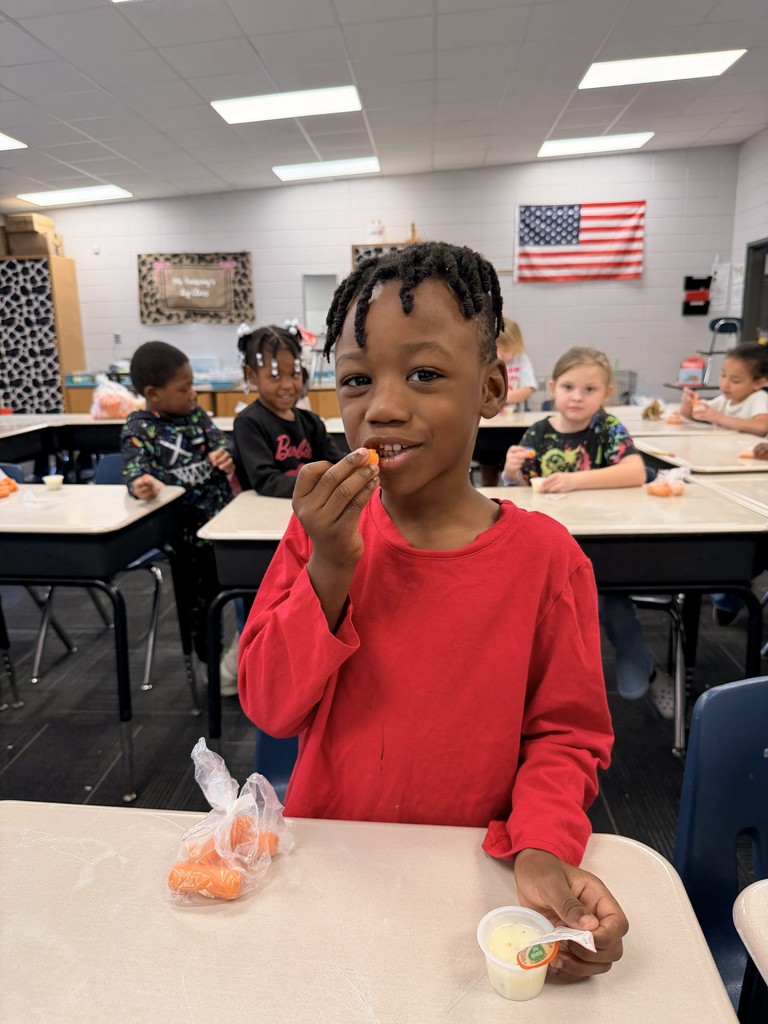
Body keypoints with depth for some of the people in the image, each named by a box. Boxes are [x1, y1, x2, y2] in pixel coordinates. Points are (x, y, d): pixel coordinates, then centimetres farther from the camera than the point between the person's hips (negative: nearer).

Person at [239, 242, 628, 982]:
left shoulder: (545, 555, -14)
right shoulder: (320, 529, -8)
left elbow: (565, 734, -4)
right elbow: (270, 706, -10)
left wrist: (543, 849, -21)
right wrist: (329, 568, -22)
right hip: (326, 852, 1)